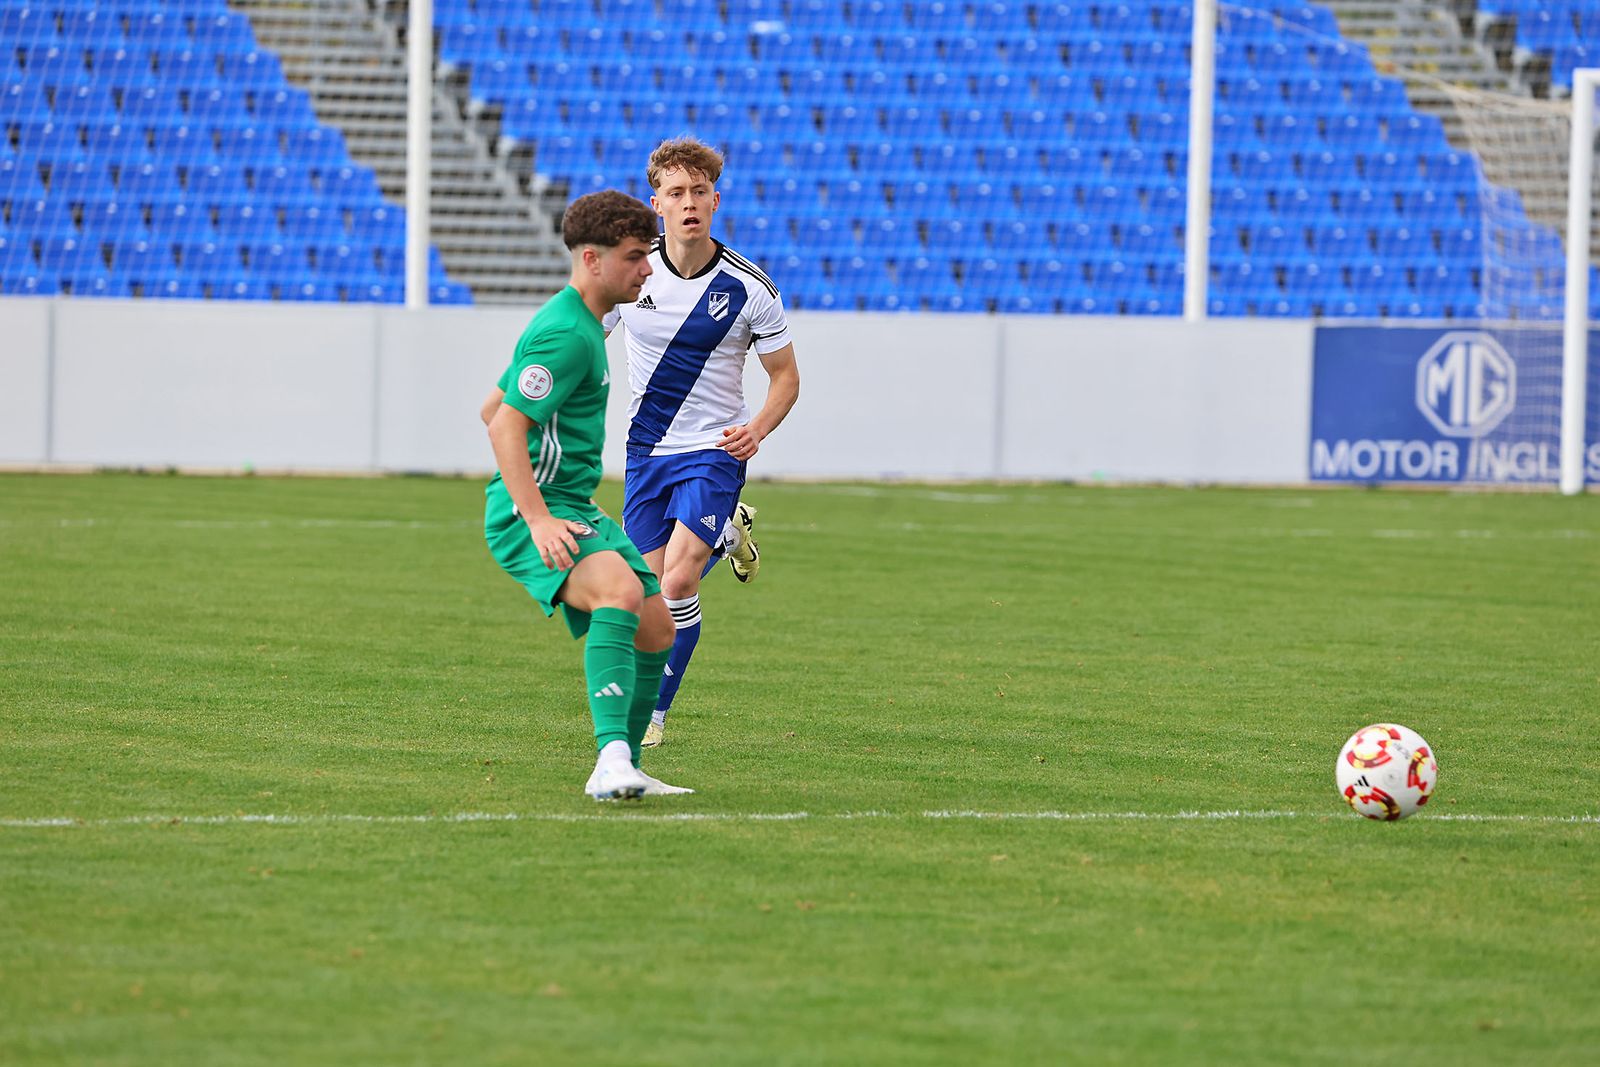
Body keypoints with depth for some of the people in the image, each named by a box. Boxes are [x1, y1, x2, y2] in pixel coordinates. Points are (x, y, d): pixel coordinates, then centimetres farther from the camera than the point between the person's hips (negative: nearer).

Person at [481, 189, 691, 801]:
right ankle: (612, 758, -45)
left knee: (656, 631, 9)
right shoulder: (566, 333, -15)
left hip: (572, 507, 11)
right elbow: (505, 426, -22)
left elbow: (493, 408, 27)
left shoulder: (583, 324, 18)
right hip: (529, 513, -11)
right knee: (620, 589, -34)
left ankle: (620, 772, 21)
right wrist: (538, 519, -29)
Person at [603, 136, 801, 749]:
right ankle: (729, 534, 38)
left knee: (677, 582, -18)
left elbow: (785, 376, 1)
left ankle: (655, 712, -2)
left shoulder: (750, 288, -10)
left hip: (715, 451, -3)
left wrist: (757, 428, -18)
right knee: (652, 585, 5)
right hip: (646, 448, 3)